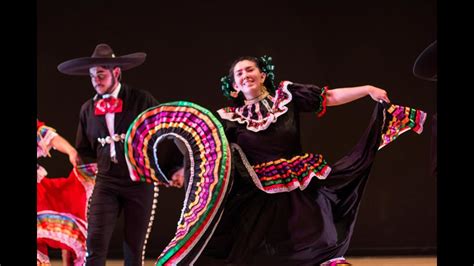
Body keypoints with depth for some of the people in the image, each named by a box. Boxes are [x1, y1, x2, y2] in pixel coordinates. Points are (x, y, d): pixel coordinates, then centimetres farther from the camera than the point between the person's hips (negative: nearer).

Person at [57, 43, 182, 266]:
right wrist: (102, 160, 5)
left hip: (140, 182, -2)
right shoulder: (88, 109, 6)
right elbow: (83, 149, 19)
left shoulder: (141, 100, -3)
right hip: (106, 183, 2)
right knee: (95, 244, -10)